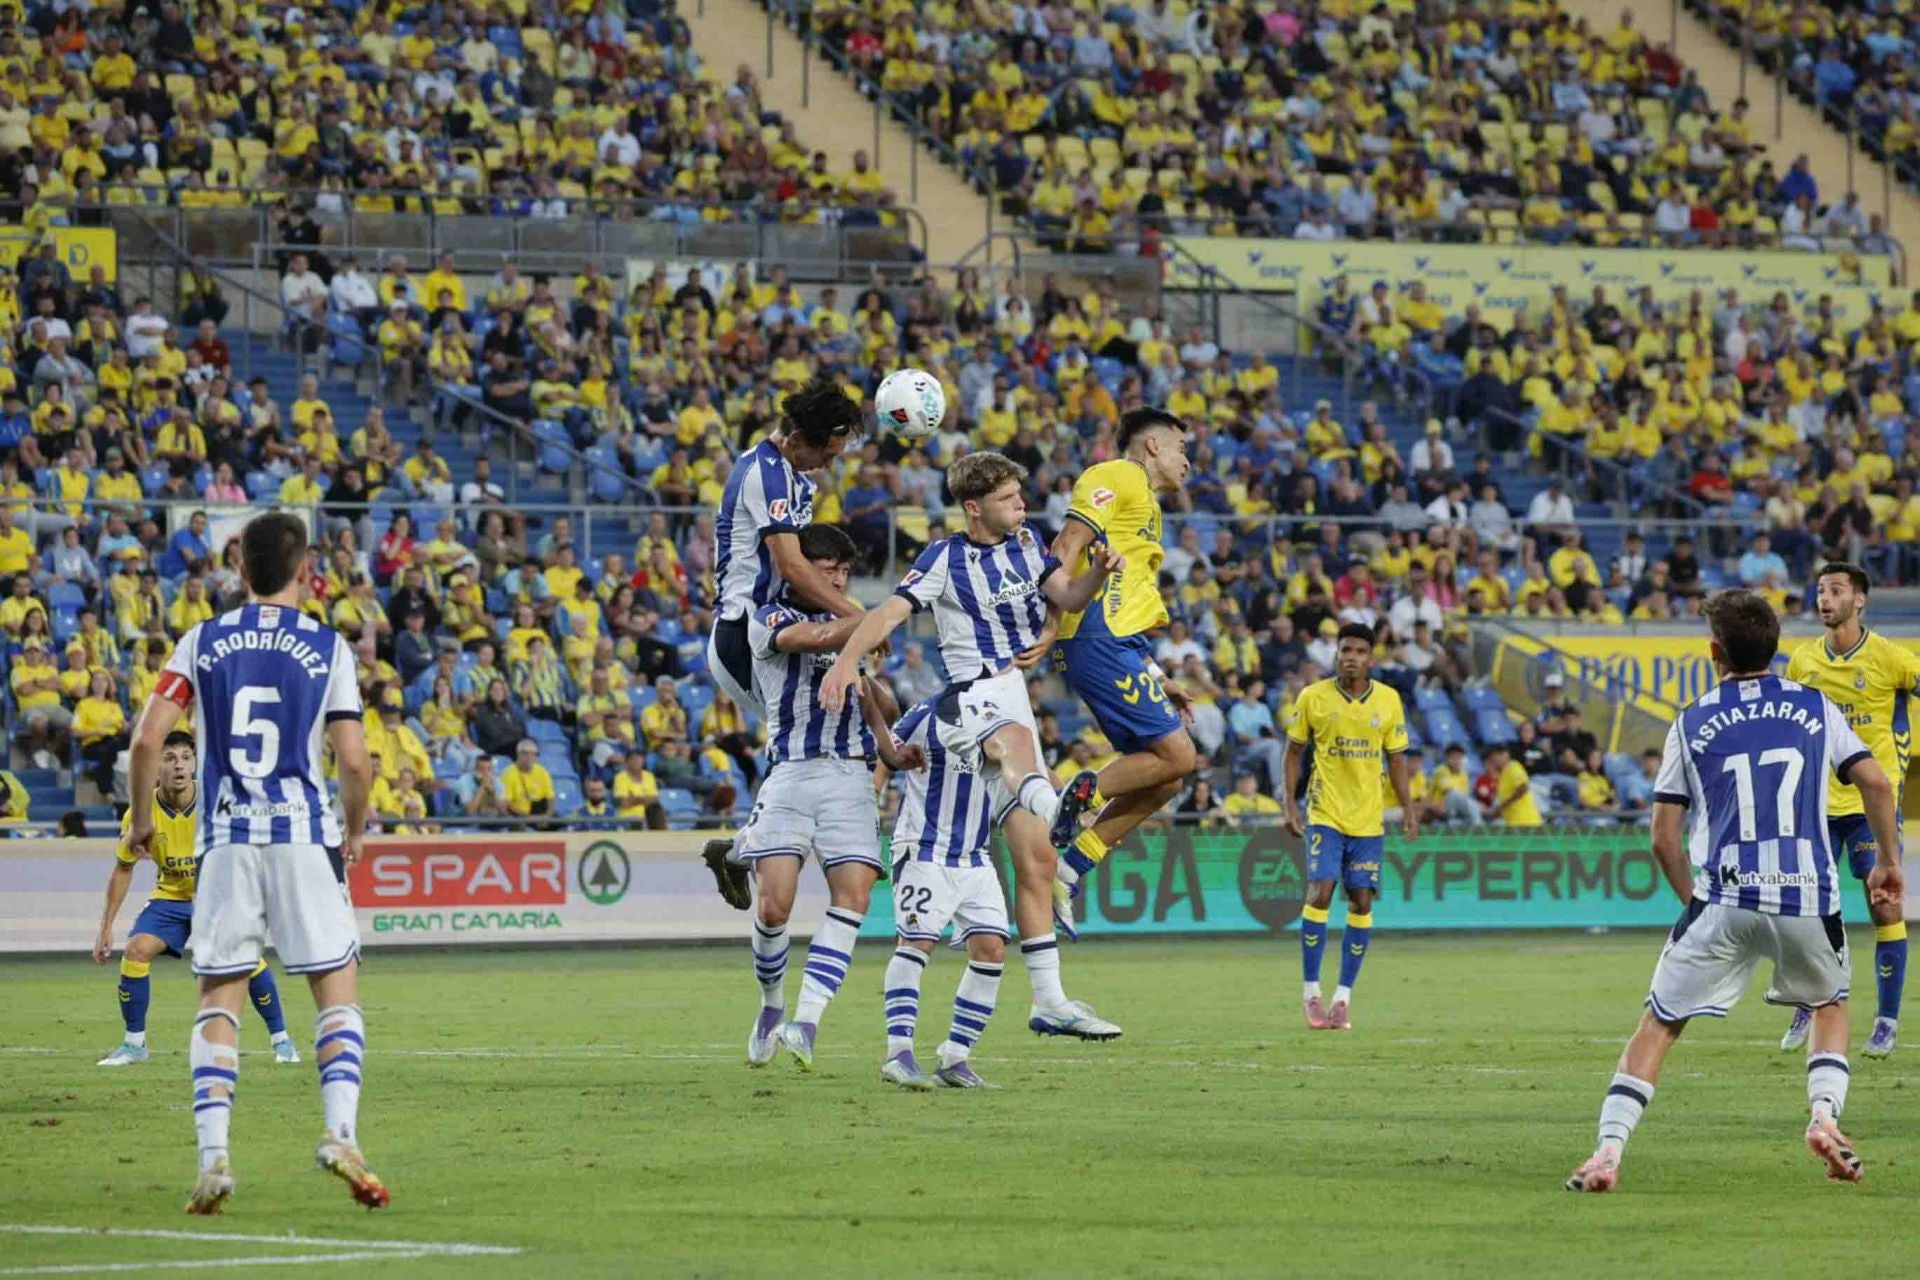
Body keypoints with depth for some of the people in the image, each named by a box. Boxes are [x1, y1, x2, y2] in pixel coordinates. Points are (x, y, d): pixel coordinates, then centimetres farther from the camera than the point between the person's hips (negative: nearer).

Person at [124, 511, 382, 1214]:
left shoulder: (202, 642, 5)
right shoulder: (329, 648, 1)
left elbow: (147, 738, -2)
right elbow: (353, 760, -3)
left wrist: (140, 819, 12)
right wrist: (355, 833, 14)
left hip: (225, 839, 2)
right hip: (304, 837, -1)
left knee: (219, 1001, 7)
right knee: (338, 990, 6)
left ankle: (212, 1156, -5)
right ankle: (341, 1131, -12)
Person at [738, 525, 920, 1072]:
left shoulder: (846, 624, 23)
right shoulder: (770, 620, 3)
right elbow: (818, 639, -18)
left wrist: (891, 752, 17)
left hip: (851, 776, 4)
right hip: (791, 774, -4)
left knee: (853, 896, -16)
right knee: (774, 904, -12)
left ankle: (805, 1025, -20)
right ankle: (772, 1007, 15)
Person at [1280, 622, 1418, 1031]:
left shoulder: (1388, 701, 2)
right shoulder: (1313, 698, -4)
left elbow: (1396, 758, 10)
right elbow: (1293, 752, 4)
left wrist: (1408, 808, 2)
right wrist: (1290, 805, -2)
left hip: (1368, 817, 3)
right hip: (1325, 813, -3)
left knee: (1361, 901, 1)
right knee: (1320, 892, -14)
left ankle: (1343, 996, 10)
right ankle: (1311, 992, -3)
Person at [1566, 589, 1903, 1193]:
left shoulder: (1691, 723, 8)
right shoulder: (1815, 708, 10)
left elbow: (1664, 838, 7)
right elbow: (1876, 783, 3)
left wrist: (1694, 901, 19)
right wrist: (1887, 862, 16)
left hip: (1724, 899, -1)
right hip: (1809, 894, 1)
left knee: (1658, 1025, 7)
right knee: (1830, 1004, 27)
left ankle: (1609, 1149, -7)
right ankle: (1824, 1112, 4)